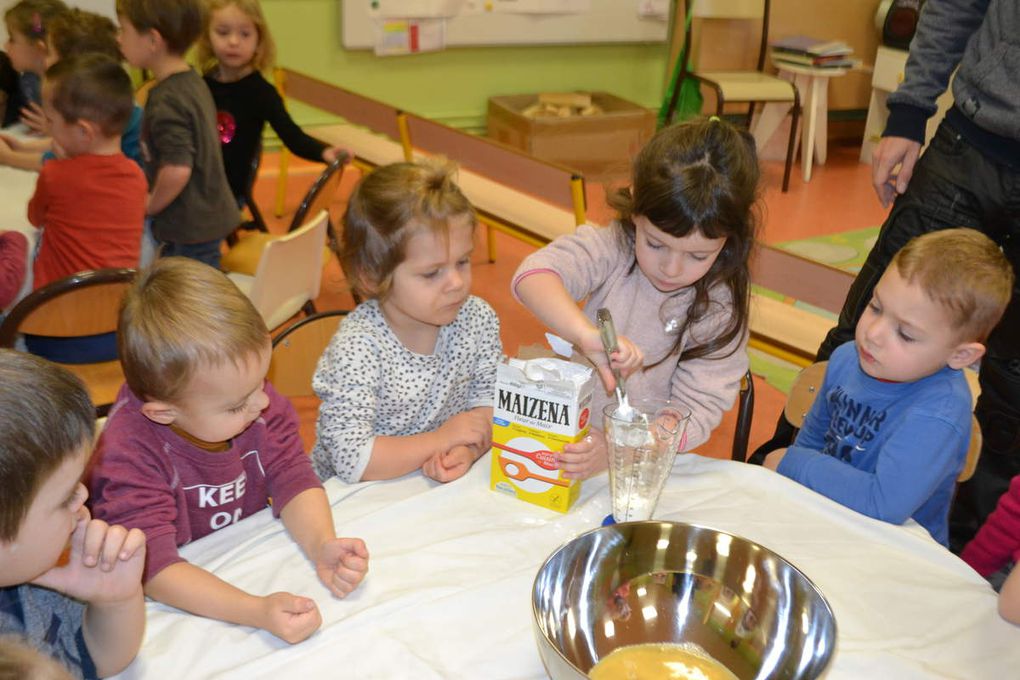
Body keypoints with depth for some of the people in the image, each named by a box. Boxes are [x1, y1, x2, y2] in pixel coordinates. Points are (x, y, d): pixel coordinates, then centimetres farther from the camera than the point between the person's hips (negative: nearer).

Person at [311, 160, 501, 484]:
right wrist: (442, 439, -20)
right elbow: (352, 460, -25)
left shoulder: (478, 319, -5)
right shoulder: (356, 348, -21)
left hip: (440, 483, 3)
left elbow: (489, 399, 0)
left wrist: (467, 450, -19)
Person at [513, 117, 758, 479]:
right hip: (562, 437, 1)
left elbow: (698, 411, -10)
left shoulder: (721, 312, -6)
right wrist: (587, 335, -42)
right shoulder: (611, 248, -7)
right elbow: (533, 275, -24)